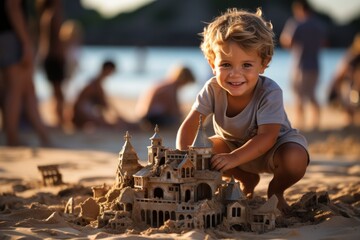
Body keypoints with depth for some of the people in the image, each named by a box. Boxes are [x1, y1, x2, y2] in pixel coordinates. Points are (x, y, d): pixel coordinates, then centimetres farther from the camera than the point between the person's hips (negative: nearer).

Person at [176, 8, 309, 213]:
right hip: (233, 143, 5)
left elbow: (266, 137, -39)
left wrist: (234, 158, -53)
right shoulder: (213, 90, -22)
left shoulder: (270, 93, -33)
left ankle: (276, 189, 1)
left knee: (295, 160, -37)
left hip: (275, 144, -5)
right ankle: (248, 180, 8)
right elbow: (190, 125, -23)